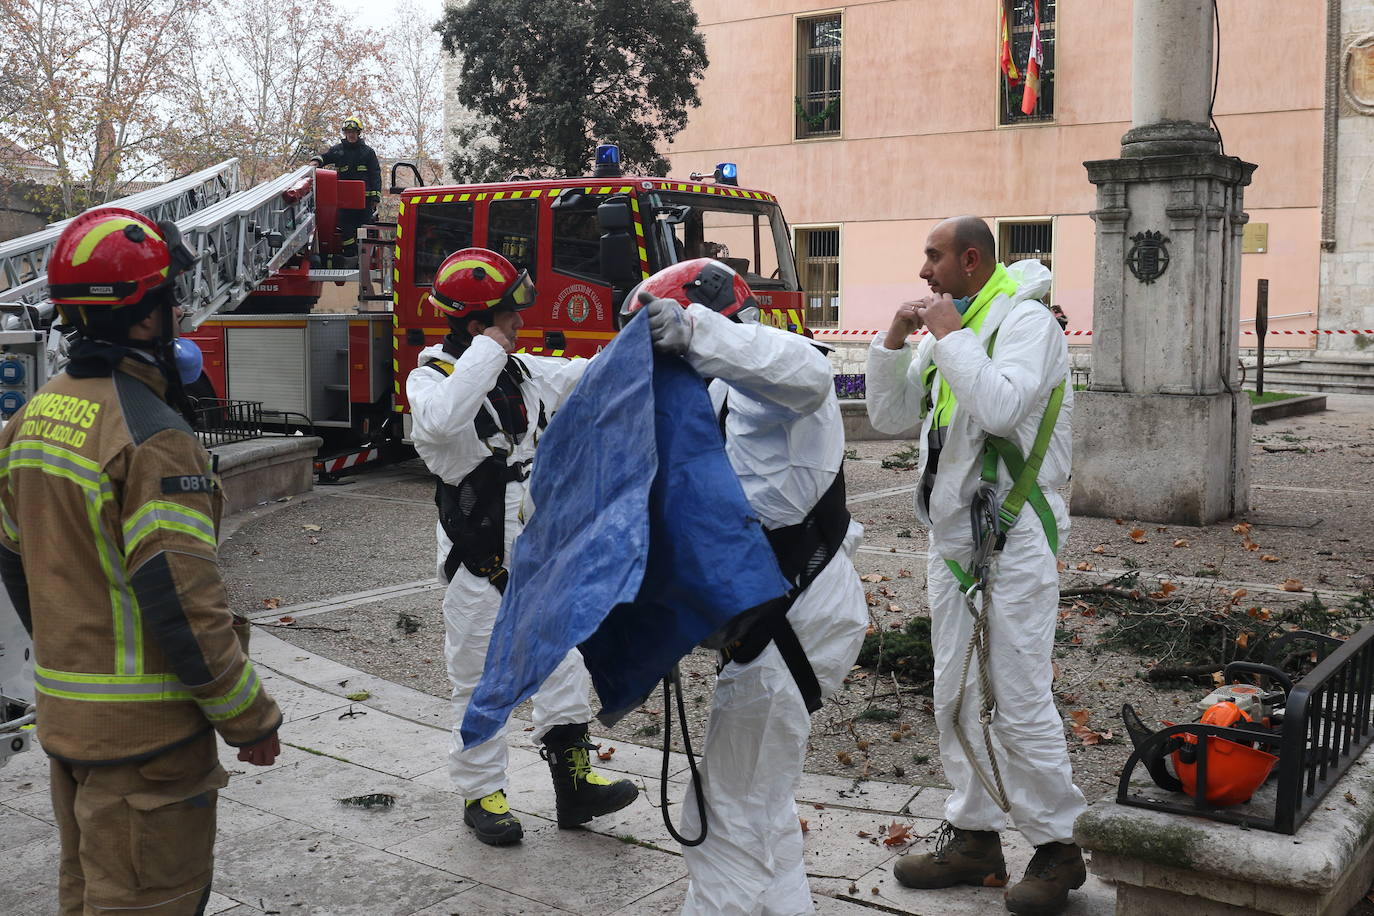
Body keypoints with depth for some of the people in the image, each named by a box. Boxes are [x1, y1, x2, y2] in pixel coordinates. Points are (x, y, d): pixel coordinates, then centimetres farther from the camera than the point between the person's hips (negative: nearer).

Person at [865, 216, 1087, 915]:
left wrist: (952, 335, -18)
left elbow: (1001, 406, -28)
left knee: (1020, 702, -4)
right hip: (951, 537, 8)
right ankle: (974, 837, 23)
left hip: (1011, 542, -8)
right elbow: (889, 417, 13)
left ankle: (1057, 848, 11)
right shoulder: (944, 329, 14)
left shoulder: (1025, 320, -11)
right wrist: (894, 341, 0)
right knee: (956, 698, 12)